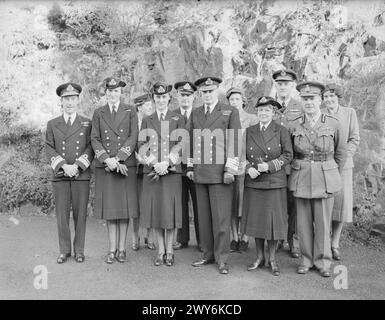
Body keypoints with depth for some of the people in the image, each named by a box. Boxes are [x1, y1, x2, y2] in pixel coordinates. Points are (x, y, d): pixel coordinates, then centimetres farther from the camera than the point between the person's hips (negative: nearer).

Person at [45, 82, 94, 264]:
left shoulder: (87, 124, 9)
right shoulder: (52, 124, 13)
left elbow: (91, 148, 1)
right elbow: (49, 149, 5)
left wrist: (77, 166, -12)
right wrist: (63, 166, -10)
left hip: (81, 175, -1)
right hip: (59, 176, 1)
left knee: (80, 214, 3)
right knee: (62, 214, 3)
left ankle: (79, 250, 15)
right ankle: (64, 250, 16)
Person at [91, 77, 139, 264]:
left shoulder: (130, 111, 9)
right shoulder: (98, 113, 12)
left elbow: (133, 137, -1)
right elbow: (95, 139, 4)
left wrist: (118, 158, -12)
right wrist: (107, 159, -11)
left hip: (126, 165, 0)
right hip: (104, 166, 1)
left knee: (125, 206, 2)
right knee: (109, 207, 2)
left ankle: (122, 248, 11)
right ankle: (112, 249, 11)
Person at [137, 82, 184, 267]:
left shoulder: (177, 119, 8)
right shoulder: (147, 121, 13)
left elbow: (181, 144, -1)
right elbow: (141, 144, 4)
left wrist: (167, 163, -14)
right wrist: (153, 163, -11)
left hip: (171, 169, -1)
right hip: (151, 171, 2)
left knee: (170, 208, -1)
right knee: (155, 209, 3)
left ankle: (169, 251, 13)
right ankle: (160, 250, 16)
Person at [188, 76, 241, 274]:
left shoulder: (230, 112, 2)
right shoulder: (195, 113, 16)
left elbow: (235, 142, -4)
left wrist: (230, 169, -10)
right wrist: (190, 167, 12)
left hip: (220, 172, -4)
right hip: (200, 173, 5)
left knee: (221, 217, -1)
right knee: (204, 216, 9)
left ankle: (222, 259, 10)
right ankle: (208, 255, 22)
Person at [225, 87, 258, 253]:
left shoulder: (252, 119, 4)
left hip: (245, 166, -2)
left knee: (245, 203, 0)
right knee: (231, 204, 5)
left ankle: (244, 238, 12)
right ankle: (235, 238, 16)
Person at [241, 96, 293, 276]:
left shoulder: (281, 131, 0)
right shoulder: (249, 131, 9)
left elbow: (288, 155, -4)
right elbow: (242, 154, 9)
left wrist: (269, 165, -16)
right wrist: (248, 168, -9)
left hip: (275, 182, -3)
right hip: (253, 182, 3)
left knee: (273, 219, 2)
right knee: (255, 219, 8)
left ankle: (272, 259, 18)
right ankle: (260, 257, 23)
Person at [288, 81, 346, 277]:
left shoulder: (333, 124, -2)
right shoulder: (293, 126, 0)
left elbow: (341, 153, 9)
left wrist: (334, 175, 11)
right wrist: (297, 172, 9)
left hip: (326, 180, -1)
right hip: (301, 179, 1)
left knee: (323, 222, 5)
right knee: (304, 222, 8)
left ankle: (323, 261, 21)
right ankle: (306, 259, 23)